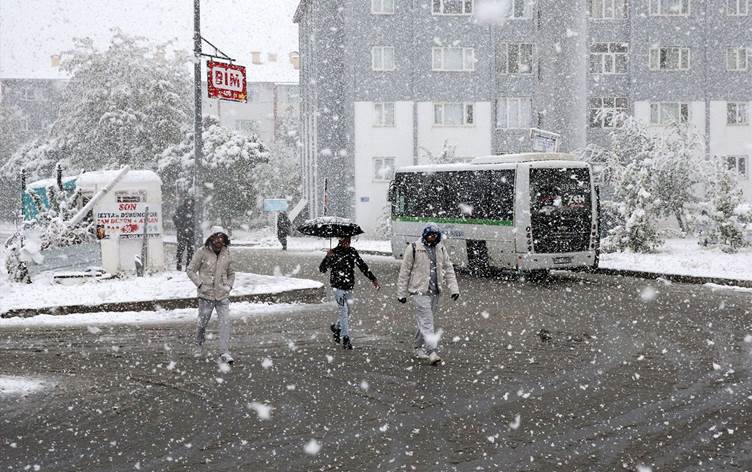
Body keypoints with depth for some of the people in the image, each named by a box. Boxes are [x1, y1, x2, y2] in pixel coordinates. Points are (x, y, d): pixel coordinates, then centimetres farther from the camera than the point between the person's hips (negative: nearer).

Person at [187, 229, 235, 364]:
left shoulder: (226, 254, 4)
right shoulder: (202, 253, -7)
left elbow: (231, 273, 18)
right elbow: (191, 270, -1)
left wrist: (228, 286, 2)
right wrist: (200, 284, -10)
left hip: (222, 296, 2)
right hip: (206, 295, -2)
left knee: (225, 322, -9)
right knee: (202, 323, 9)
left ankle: (224, 353, -8)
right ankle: (199, 345, 35)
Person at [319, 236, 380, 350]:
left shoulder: (352, 252, 5)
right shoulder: (334, 253, -10)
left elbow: (362, 265, 13)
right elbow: (322, 269, -15)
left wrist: (373, 279, 9)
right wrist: (328, 258, -34)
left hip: (349, 287, 5)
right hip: (338, 287, -5)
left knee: (347, 312, 13)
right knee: (344, 311, -9)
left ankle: (336, 327, 40)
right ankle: (346, 339, -4)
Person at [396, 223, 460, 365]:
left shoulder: (441, 248, 9)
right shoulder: (414, 248, -6)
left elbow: (448, 269, 12)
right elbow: (404, 272, -2)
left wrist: (453, 288, 2)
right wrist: (401, 293, -2)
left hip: (435, 292, 5)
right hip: (420, 291, -5)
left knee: (425, 321, 14)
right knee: (426, 321, -12)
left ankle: (419, 349, 26)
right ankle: (432, 351, -18)